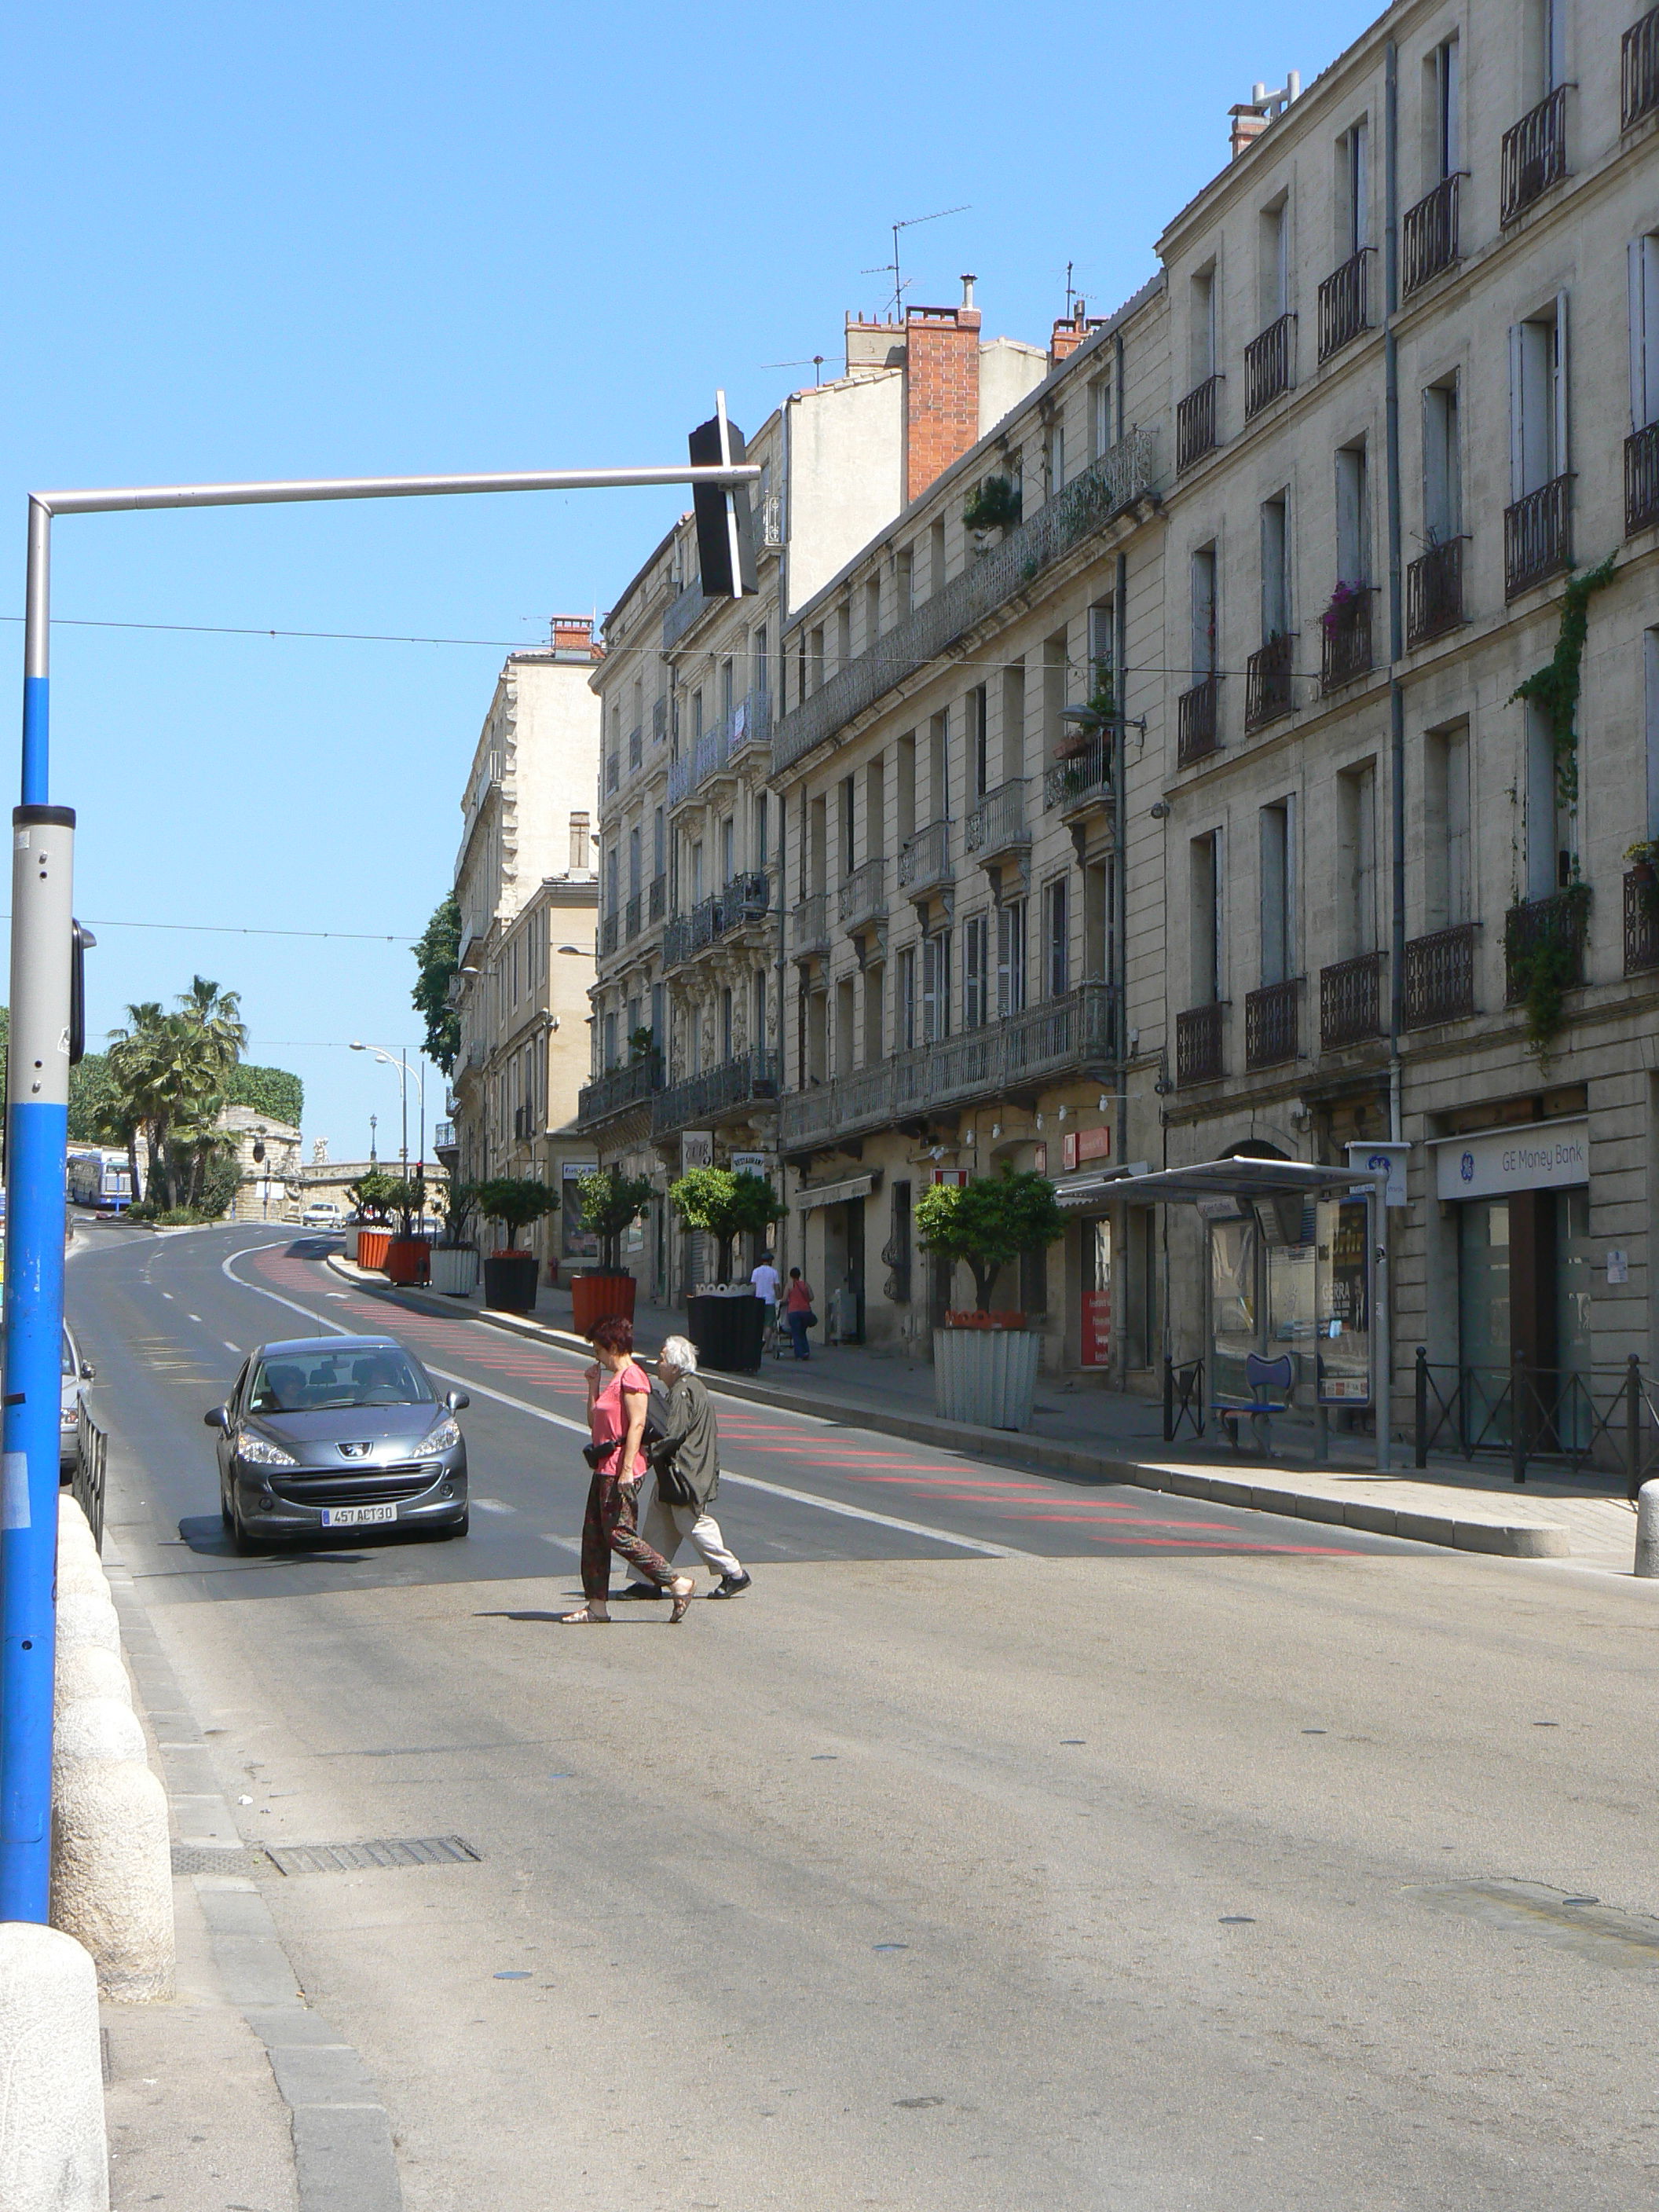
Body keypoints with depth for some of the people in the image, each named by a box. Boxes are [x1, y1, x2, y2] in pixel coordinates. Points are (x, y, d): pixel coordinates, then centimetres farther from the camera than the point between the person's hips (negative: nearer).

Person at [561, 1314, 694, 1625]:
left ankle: (678, 1584, -6)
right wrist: (593, 1384, 16)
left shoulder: (632, 1377, -13)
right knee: (593, 1534, 9)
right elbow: (594, 1421, 23)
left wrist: (626, 1470, -25)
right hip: (605, 1468, 10)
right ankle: (597, 1604, 12)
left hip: (621, 1469, -10)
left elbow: (637, 1424, -20)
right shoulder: (611, 1376, 19)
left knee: (618, 1535, -10)